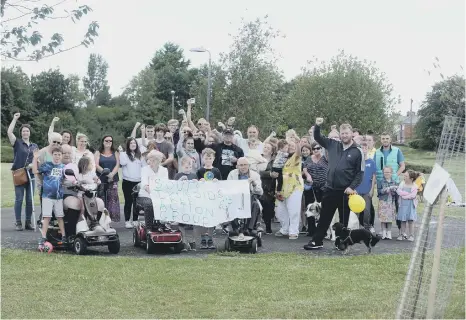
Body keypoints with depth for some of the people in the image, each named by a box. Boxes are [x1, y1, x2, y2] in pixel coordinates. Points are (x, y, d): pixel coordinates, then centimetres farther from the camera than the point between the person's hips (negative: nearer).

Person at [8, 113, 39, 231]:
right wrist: (15, 119, -11)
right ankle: (18, 223, 1)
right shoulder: (17, 143, 2)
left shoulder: (34, 146, 14)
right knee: (19, 199, -4)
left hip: (30, 175, 4)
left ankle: (28, 222, 11)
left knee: (30, 200, 4)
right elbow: (9, 132, -13)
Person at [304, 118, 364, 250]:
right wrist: (317, 126, -6)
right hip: (330, 189, 3)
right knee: (324, 217, 9)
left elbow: (360, 172, -4)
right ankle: (317, 241, 14)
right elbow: (318, 138, 12)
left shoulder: (357, 152, -4)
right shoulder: (333, 145, 6)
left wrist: (352, 187, -14)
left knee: (344, 219, 7)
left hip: (345, 191, -3)